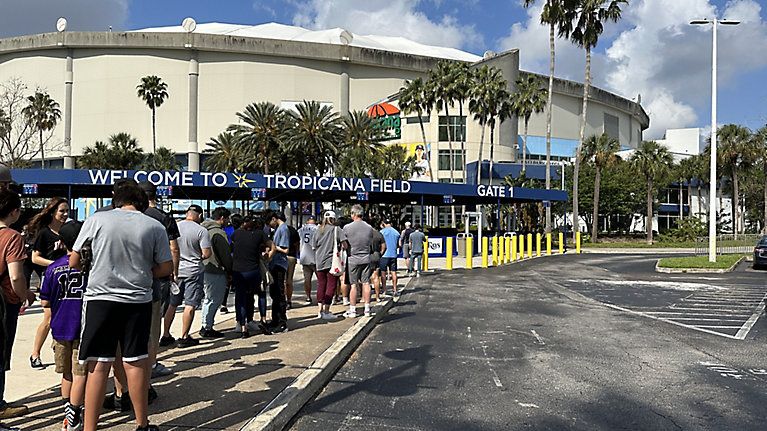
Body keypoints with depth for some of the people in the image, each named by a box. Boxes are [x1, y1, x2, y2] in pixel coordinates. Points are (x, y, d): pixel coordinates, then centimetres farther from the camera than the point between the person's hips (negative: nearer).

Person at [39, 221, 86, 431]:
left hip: (60, 328, 3)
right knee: (80, 375, 2)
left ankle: (69, 412, 25)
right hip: (84, 328, -3)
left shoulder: (53, 268, -2)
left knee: (67, 375, 17)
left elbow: (45, 302, 0)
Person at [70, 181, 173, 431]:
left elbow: (74, 262, 4)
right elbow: (166, 268, 2)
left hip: (101, 297, -1)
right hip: (138, 300, 1)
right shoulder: (155, 227, 0)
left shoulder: (95, 220, -1)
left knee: (99, 365, 2)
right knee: (136, 362, 10)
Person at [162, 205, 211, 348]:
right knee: (190, 305, 2)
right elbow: (206, 254, -14)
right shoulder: (201, 231, -12)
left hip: (175, 270, 5)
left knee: (172, 304, 14)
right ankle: (184, 337, 4)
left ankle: (166, 336, 19)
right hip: (193, 272, -5)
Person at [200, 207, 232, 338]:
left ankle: (207, 326, 25)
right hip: (216, 272, -10)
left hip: (204, 270, 10)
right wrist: (230, 272, -3)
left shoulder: (204, 230, 13)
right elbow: (225, 255, -15)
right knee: (213, 300, -1)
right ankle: (207, 328, 5)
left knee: (209, 299, 18)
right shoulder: (219, 233, -17)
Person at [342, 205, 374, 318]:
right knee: (366, 283, 7)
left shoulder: (347, 228, -9)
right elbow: (371, 244, 11)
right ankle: (367, 309, 12)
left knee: (353, 284, 3)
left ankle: (352, 310, 7)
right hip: (366, 258, 3)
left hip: (353, 259, -3)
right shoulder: (369, 227, 1)